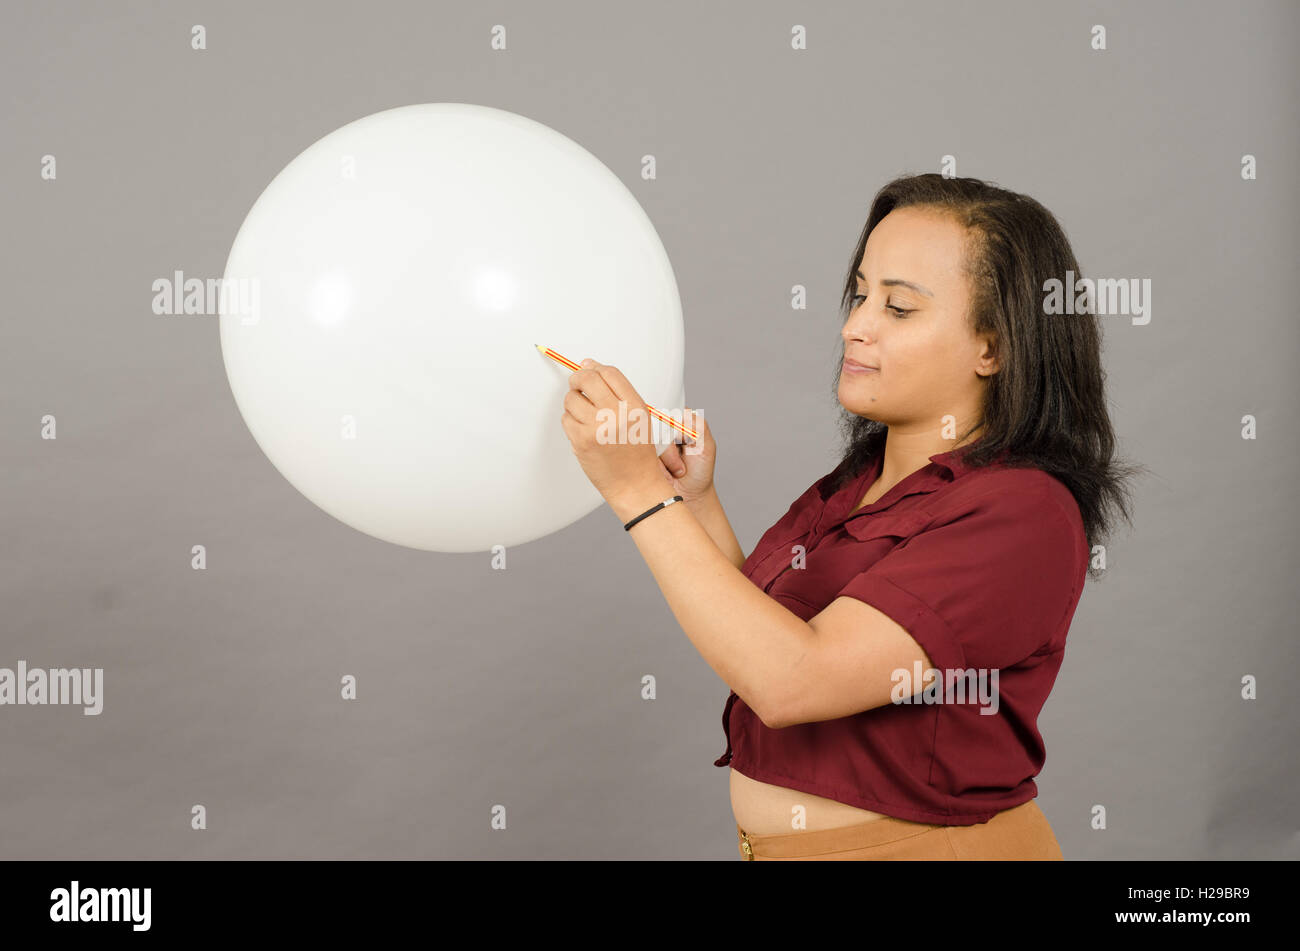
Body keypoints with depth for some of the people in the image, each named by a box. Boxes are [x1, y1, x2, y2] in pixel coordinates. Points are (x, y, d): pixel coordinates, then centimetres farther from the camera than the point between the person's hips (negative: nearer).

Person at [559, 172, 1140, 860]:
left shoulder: (1021, 512, -22)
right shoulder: (858, 481, 2)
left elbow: (790, 680, -29)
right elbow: (754, 647, 6)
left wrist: (642, 493, -26)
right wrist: (697, 500, -4)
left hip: (919, 842, -7)